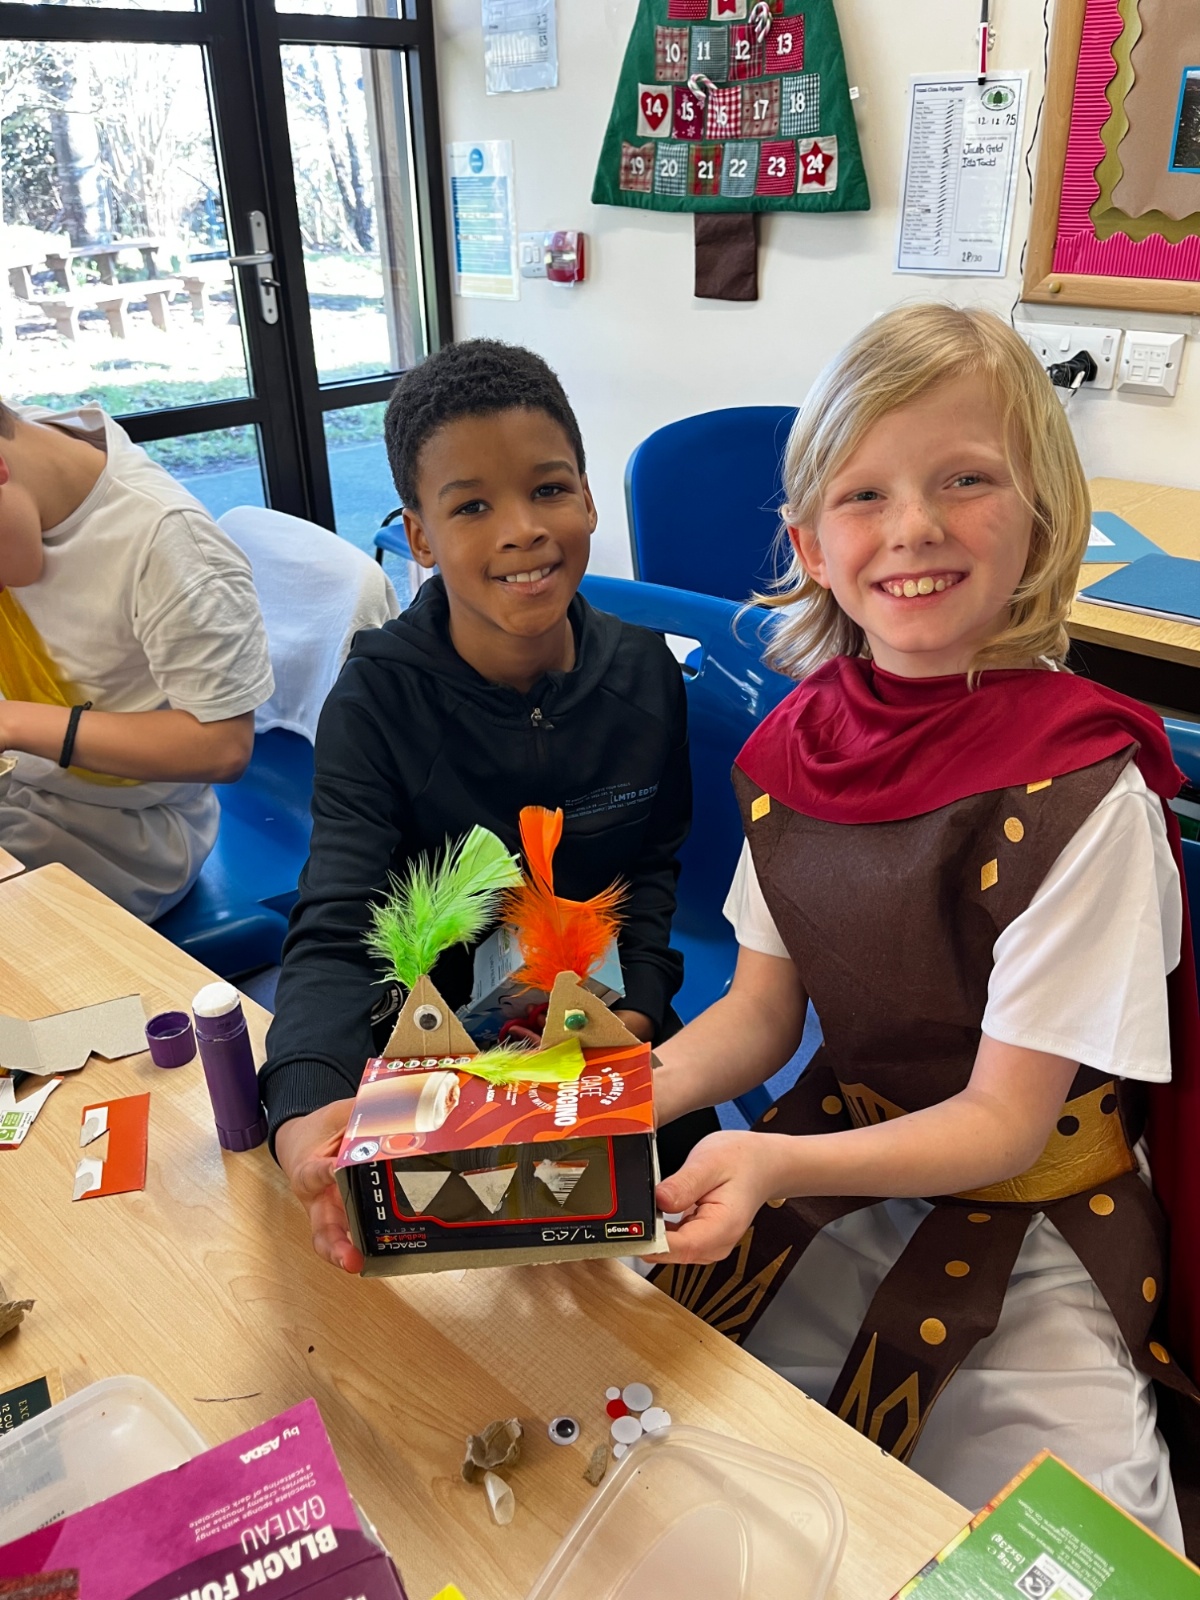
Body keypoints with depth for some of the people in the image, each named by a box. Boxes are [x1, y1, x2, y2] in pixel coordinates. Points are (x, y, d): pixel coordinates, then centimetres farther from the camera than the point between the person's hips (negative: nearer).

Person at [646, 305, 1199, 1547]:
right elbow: (760, 1010, 0)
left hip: (1022, 1236, -4)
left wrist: (773, 1164, -33)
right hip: (834, 1173, 4)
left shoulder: (1082, 790, -23)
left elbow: (1004, 1119, -18)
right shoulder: (802, 740, -7)